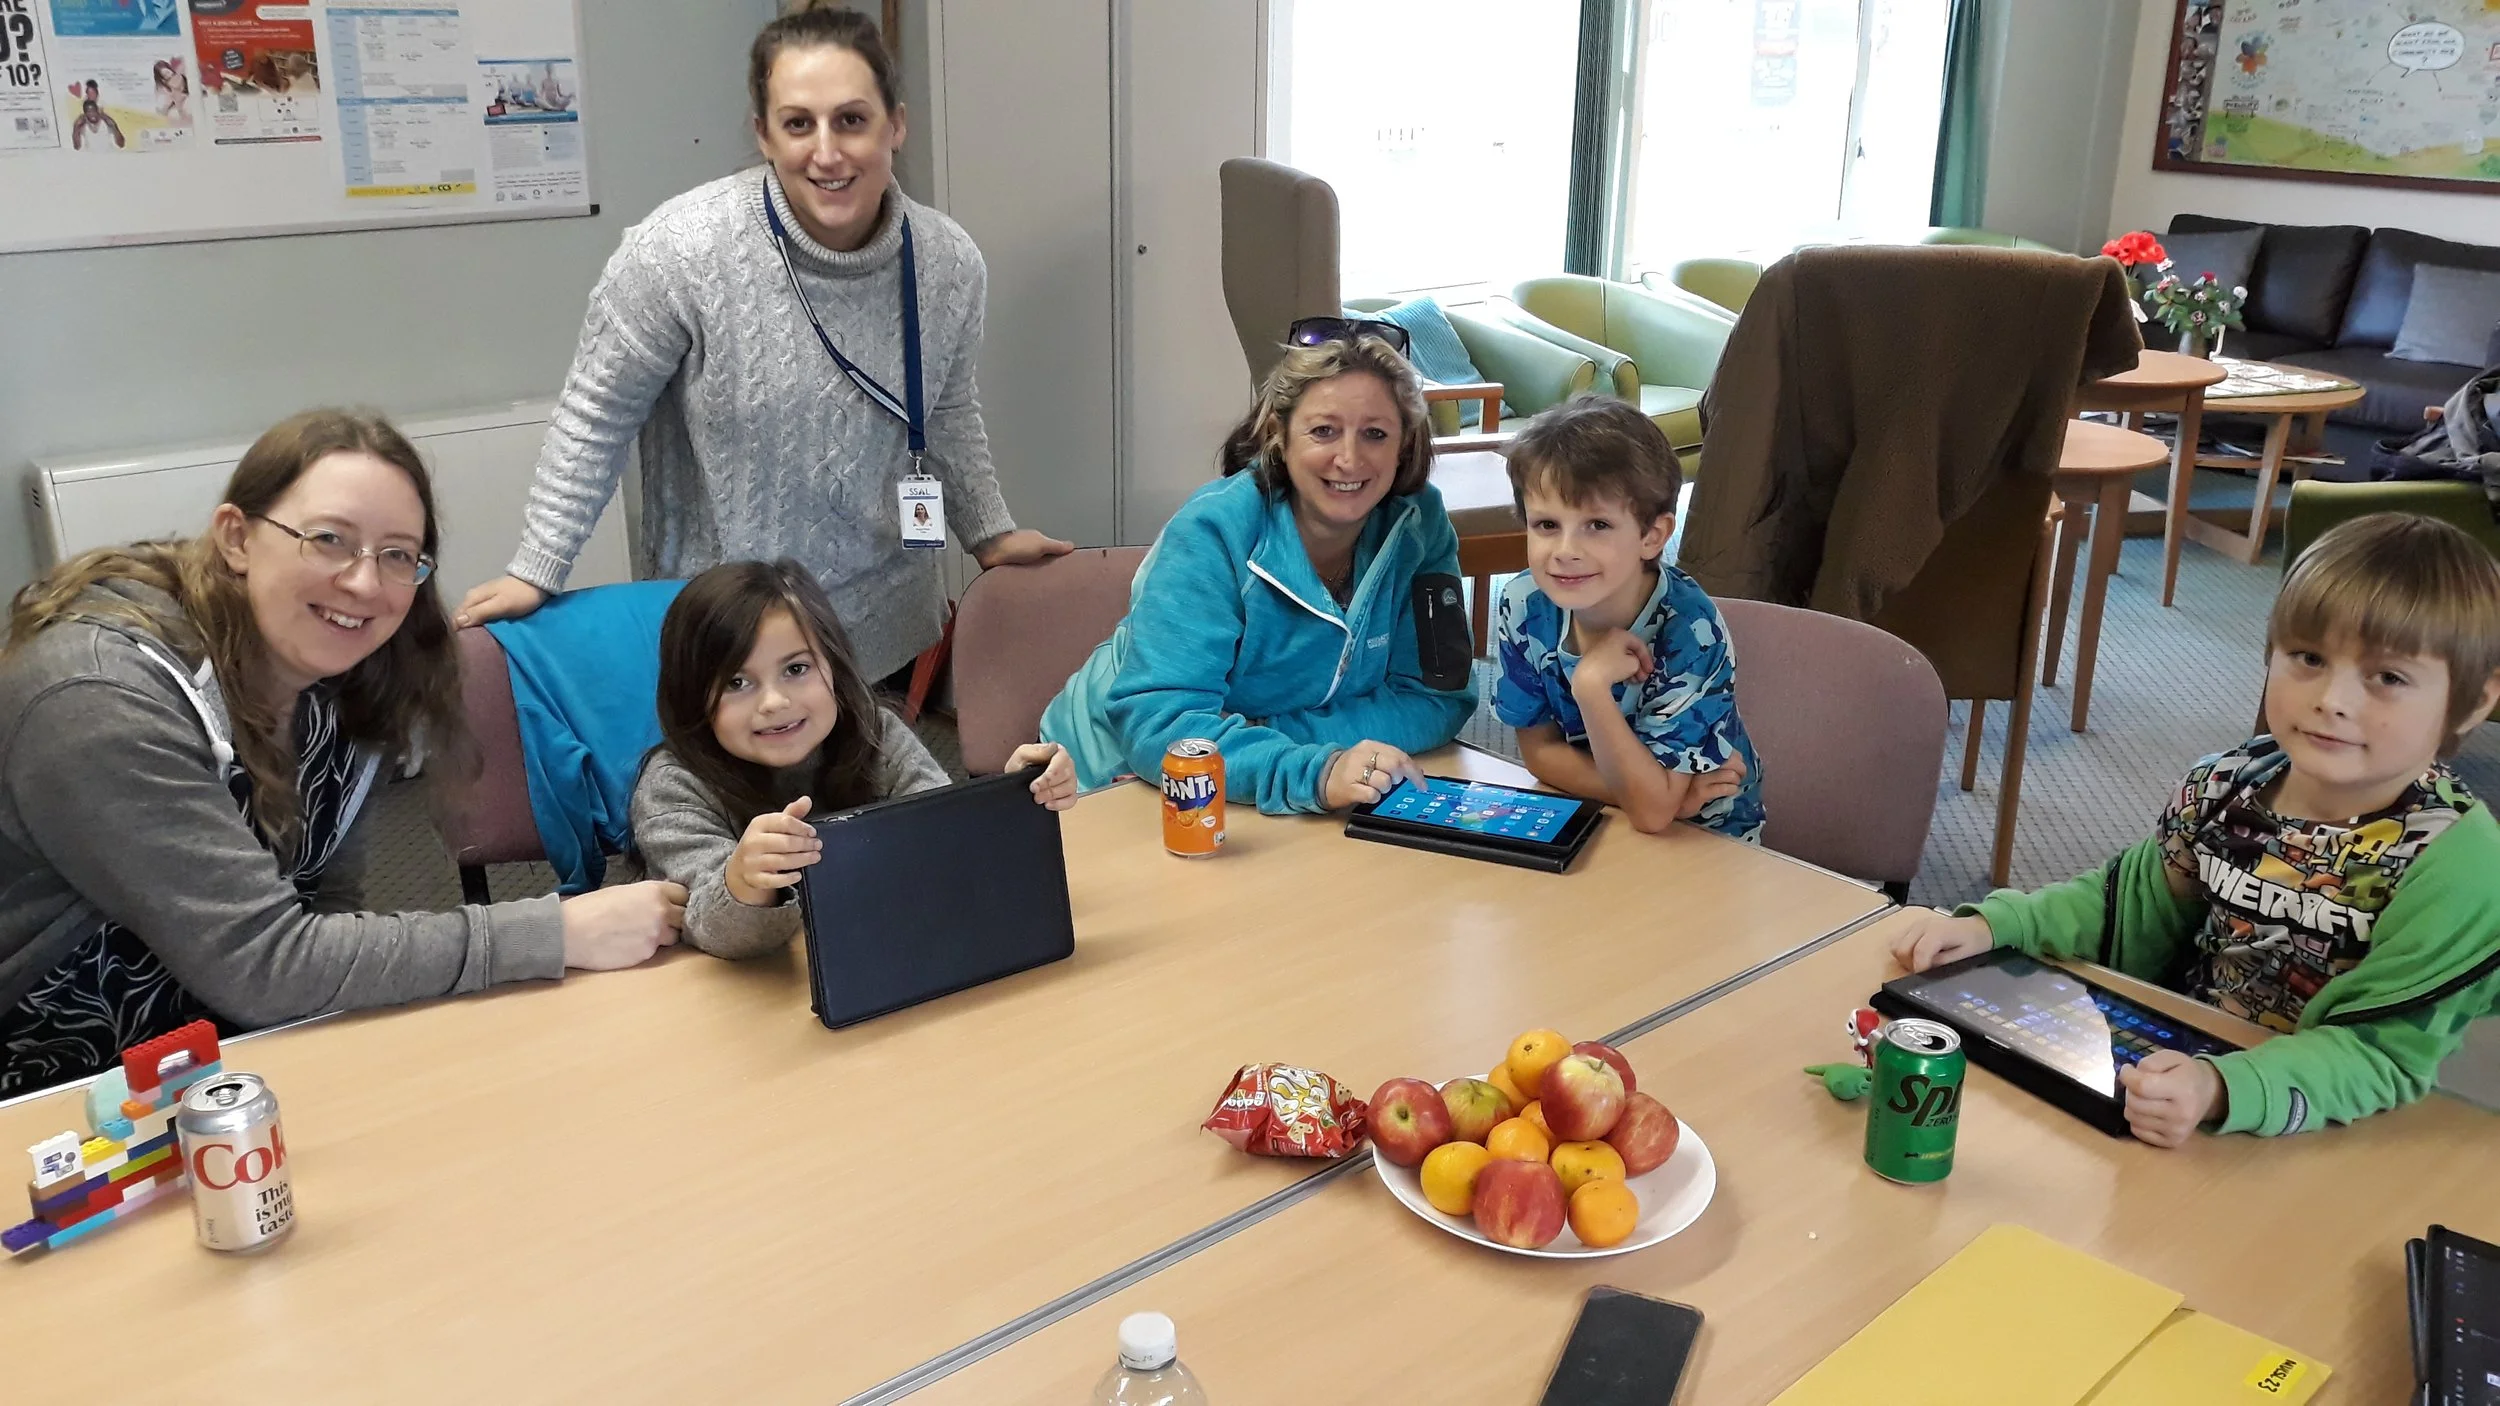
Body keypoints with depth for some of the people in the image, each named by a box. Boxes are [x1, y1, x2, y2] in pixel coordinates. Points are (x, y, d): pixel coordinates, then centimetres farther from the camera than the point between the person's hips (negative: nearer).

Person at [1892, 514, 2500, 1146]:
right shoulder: (2229, 784, -3)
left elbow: (2384, 1051, -22)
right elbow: (2129, 904, 12)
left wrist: (2223, 1091, -39)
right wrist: (1993, 924, -3)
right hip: (2169, 1061, 6)